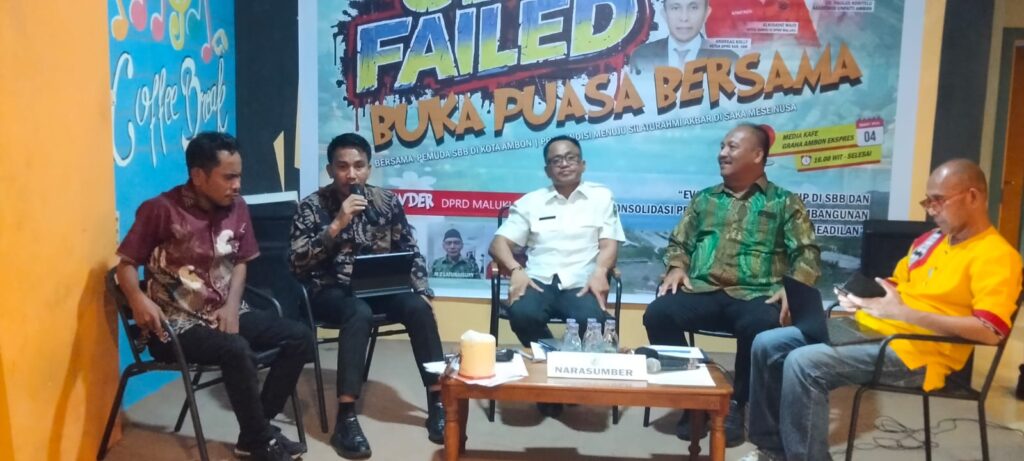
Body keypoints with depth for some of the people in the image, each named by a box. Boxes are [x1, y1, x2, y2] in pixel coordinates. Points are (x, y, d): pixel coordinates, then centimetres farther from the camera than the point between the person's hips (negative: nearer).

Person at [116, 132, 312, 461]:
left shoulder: (237, 207, 4)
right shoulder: (160, 210, -12)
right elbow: (126, 264, -8)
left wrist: (232, 306, -5)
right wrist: (139, 300, -28)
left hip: (224, 314, 7)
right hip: (177, 323, -6)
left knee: (299, 337, -7)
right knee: (237, 350, -33)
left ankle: (254, 433, 0)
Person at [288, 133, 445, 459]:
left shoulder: (387, 202, 2)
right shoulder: (313, 206, -6)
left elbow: (410, 253, 8)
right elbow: (297, 263, -15)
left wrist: (423, 291, -6)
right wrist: (336, 225, -23)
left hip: (379, 286, 3)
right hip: (332, 292, -3)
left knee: (418, 308, -25)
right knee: (359, 312, -36)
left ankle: (438, 402, -16)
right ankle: (346, 419, -34)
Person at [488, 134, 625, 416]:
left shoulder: (601, 197, 15)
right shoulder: (530, 202, 17)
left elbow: (609, 244, 6)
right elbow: (499, 243, 10)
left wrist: (600, 271, -16)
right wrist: (516, 271, -10)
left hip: (581, 284, -1)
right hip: (539, 281, 1)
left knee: (593, 320, -34)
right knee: (522, 314, -34)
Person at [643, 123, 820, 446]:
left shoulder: (785, 202, 13)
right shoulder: (704, 199, 23)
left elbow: (807, 252, 5)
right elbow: (679, 243, 25)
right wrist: (676, 268, 2)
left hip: (754, 296, -3)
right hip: (703, 292, 3)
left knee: (761, 326, -38)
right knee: (657, 314, -27)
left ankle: (735, 404, -13)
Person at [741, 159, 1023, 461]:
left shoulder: (996, 256, -10)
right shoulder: (932, 239, 15)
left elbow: (991, 332, -23)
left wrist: (902, 313, -24)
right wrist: (860, 299, 4)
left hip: (914, 351, -9)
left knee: (803, 364, -29)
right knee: (768, 345, 0)